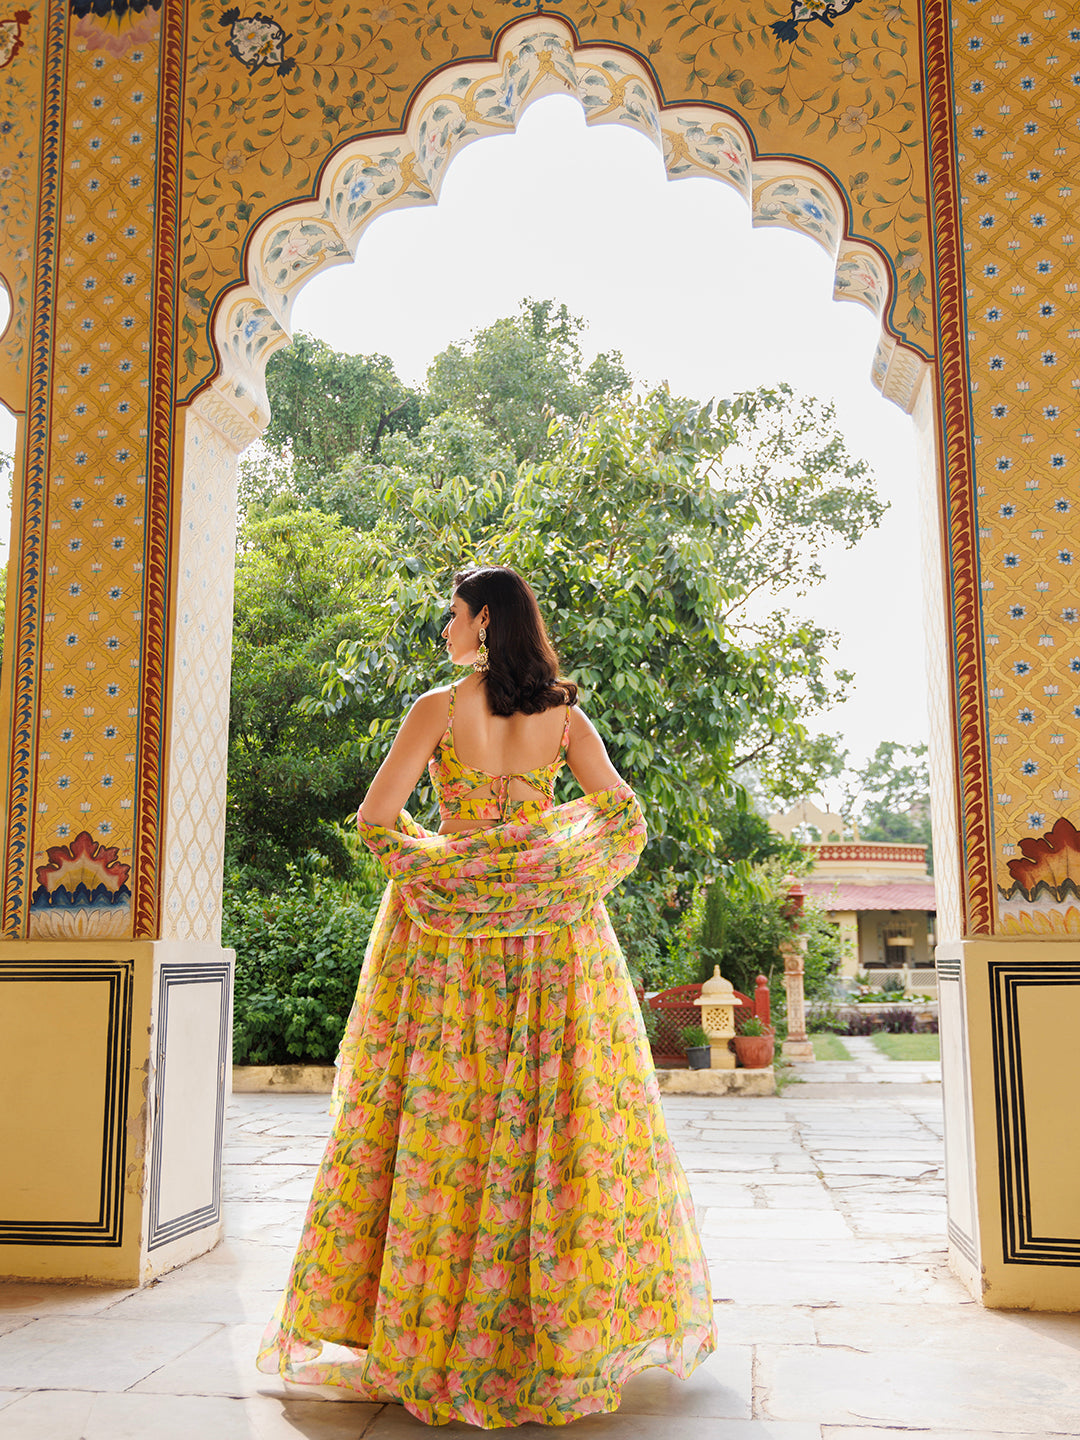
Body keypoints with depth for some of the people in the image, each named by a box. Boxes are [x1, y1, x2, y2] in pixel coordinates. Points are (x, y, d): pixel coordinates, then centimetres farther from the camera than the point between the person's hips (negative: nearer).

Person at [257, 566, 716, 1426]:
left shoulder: (439, 708, -6)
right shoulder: (564, 715, 3)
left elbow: (376, 817, -10)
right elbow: (623, 816, -4)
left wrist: (425, 858, 9)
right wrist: (564, 876, 11)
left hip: (448, 928, -2)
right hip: (553, 935, 3)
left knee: (442, 1119, 5)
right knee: (564, 1116, 8)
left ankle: (434, 1332, 13)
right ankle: (569, 1326, 17)